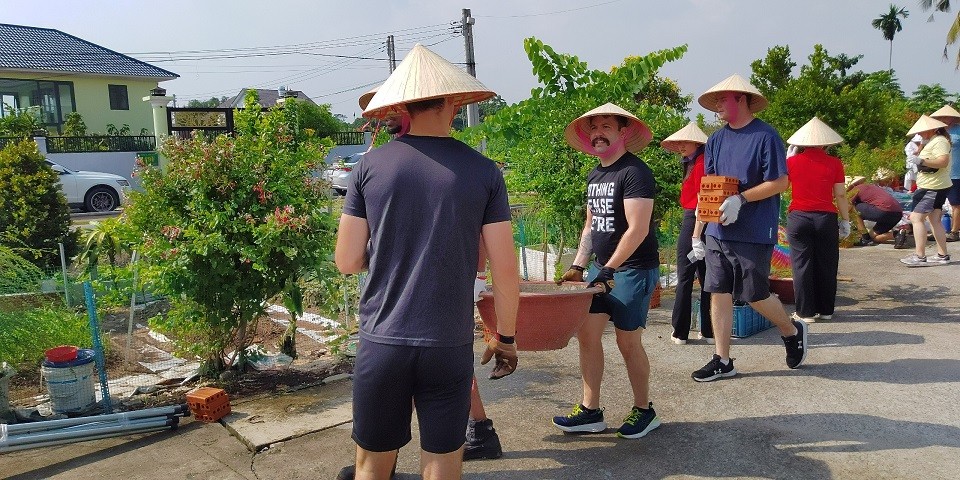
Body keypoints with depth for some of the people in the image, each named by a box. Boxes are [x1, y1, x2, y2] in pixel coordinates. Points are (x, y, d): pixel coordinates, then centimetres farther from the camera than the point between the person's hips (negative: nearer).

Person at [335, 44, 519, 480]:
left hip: (381, 343, 1)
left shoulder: (371, 166, -2)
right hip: (449, 346, 0)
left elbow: (347, 261, 1)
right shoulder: (483, 171, -3)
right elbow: (505, 269, -2)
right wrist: (505, 336, 11)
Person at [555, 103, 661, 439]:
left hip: (632, 270, -8)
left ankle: (644, 410, 20)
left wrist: (608, 269, -21)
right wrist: (578, 265, 10)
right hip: (602, 268, 8)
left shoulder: (634, 172, -14)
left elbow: (637, 229, -21)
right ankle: (590, 411, 14)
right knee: (587, 333, 4)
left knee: (628, 342, 0)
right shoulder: (594, 176, 13)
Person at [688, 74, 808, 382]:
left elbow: (780, 182, -11)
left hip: (754, 233, -6)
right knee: (718, 294, 5)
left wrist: (740, 200, -21)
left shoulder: (765, 136, -9)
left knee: (755, 295, 3)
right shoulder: (716, 140, 10)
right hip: (718, 232, 6)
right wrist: (697, 234, 9)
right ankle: (722, 361, 15)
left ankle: (792, 331, 33)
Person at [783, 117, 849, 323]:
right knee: (826, 265, 11)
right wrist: (845, 221, 9)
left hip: (798, 217, 0)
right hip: (826, 219, 0)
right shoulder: (834, 163, -1)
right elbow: (840, 195, 0)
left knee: (802, 265, 4)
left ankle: (805, 312, 6)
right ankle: (825, 310, 20)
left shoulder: (792, 162, 0)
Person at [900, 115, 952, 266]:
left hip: (933, 188, -11)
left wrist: (923, 161, -33)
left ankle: (920, 256, -16)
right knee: (934, 220, 13)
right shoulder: (933, 141, 17)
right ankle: (942, 255, 18)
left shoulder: (939, 141, -14)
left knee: (916, 218, -14)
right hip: (933, 187, 11)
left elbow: (943, 161, -27)